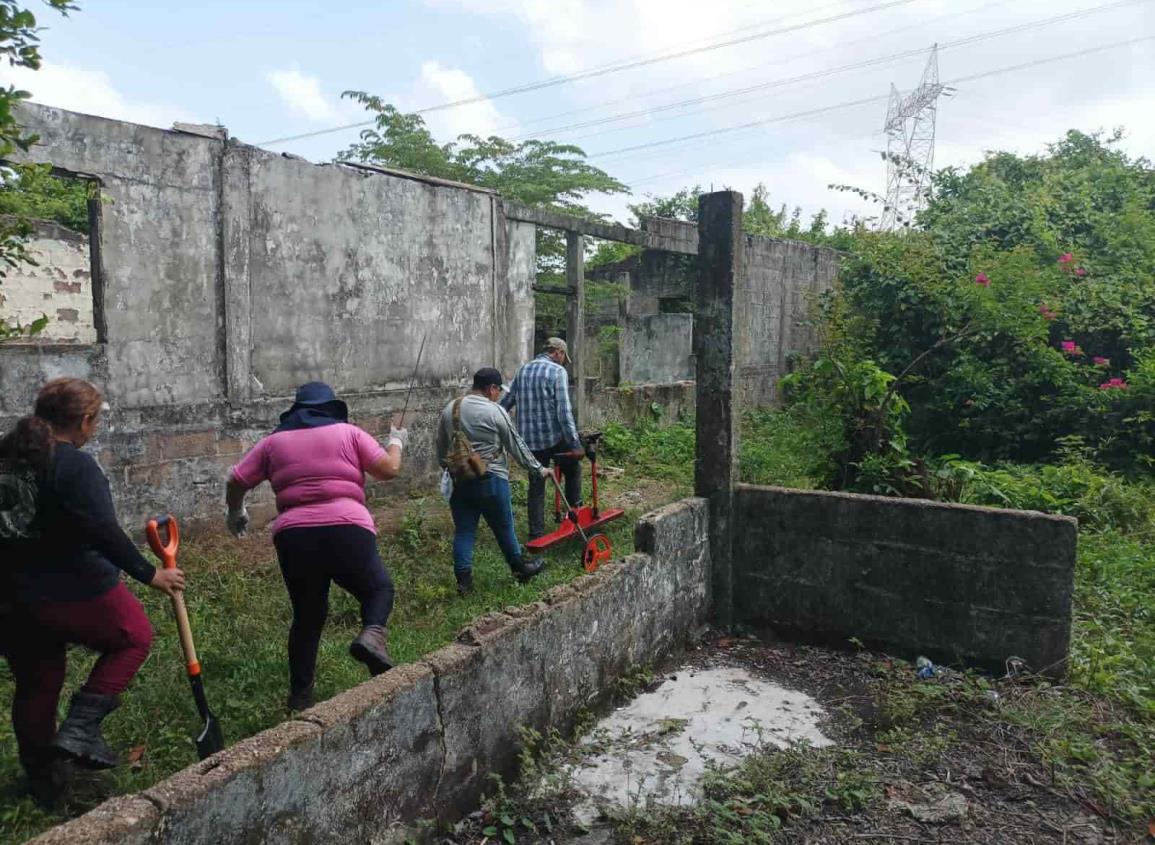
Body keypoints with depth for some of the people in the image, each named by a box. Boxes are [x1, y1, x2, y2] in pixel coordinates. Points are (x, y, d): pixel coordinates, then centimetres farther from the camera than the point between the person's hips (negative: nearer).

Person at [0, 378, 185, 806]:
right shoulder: (75, 465, -18)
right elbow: (103, 532, -25)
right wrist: (149, 574, -18)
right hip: (75, 592, -7)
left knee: (35, 683, 21)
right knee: (134, 637, 18)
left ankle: (42, 777, 36)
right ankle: (80, 727, 5)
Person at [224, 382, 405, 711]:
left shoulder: (275, 441, 17)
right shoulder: (348, 433, 9)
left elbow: (236, 481, 17)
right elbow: (389, 469, 3)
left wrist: (235, 513, 37)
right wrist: (396, 442, 24)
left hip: (294, 536, 3)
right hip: (347, 530, -3)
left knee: (307, 615, 20)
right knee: (378, 588, 19)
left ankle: (300, 695, 23)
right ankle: (371, 634, -12)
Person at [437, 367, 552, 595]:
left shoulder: (449, 409, 6)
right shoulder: (495, 411, -10)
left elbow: (441, 447, 13)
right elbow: (517, 445, -3)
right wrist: (538, 469, 8)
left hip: (459, 480, 4)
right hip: (490, 480, -4)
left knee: (463, 531, 8)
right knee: (504, 528, 11)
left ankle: (464, 580, 8)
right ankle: (520, 568, 27)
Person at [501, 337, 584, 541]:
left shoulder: (523, 370, 10)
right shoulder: (557, 371, -8)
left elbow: (506, 402, 15)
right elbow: (563, 410, -17)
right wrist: (575, 444, -18)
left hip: (529, 440, 5)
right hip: (553, 437, -5)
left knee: (536, 487, 11)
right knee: (573, 469, 20)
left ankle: (536, 533, 12)